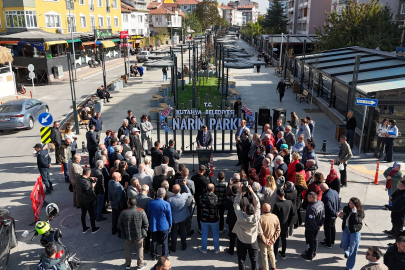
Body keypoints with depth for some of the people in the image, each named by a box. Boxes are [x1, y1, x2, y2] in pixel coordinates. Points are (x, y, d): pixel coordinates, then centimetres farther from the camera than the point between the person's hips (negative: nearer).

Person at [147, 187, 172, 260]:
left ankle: (153, 255, 30)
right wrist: (170, 224, 7)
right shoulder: (166, 204, -21)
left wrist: (149, 223, 16)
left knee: (154, 241, 18)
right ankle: (165, 255, 27)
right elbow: (169, 215, -9)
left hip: (153, 226, 2)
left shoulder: (150, 203, -13)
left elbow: (148, 215, 0)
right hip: (164, 226, -2)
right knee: (164, 241, 15)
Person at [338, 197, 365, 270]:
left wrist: (354, 212, -31)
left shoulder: (360, 212, -14)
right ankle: (347, 252, 50)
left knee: (353, 249, 3)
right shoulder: (346, 208, -2)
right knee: (344, 245, 11)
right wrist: (341, 216, -7)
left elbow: (356, 221, -26)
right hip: (346, 229, 4)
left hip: (354, 231, -4)